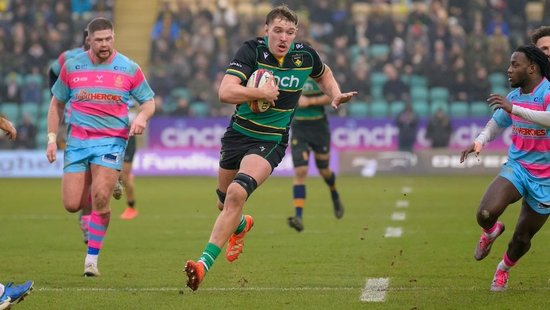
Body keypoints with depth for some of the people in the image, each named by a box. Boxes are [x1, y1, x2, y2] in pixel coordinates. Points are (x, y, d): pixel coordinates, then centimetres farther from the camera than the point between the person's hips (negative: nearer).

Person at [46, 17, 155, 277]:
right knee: (71, 205, -5)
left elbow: (149, 101, 9)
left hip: (112, 140, -2)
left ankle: (92, 258, -5)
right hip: (77, 140, 2)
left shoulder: (129, 69, 0)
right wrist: (52, 138, 7)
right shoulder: (72, 67, 3)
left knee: (100, 199, -19)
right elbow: (57, 102, 14)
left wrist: (142, 117, -13)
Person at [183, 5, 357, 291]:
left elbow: (323, 74, 20)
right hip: (238, 134, 2)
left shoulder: (306, 56, -6)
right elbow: (225, 92, -27)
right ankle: (242, 225, 57)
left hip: (270, 142, -1)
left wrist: (336, 95, 3)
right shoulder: (251, 51, -15)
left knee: (236, 194, -25)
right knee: (224, 200, 19)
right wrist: (260, 93, -32)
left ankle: (205, 263, -26)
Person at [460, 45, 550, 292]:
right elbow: (496, 123, 20)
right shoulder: (513, 96, 3)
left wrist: (513, 109, -44)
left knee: (522, 237, 9)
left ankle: (504, 269, 40)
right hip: (516, 168, 4)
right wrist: (479, 141, 0)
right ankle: (491, 232, 14)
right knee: (486, 213, -23)